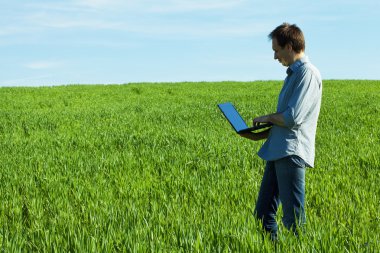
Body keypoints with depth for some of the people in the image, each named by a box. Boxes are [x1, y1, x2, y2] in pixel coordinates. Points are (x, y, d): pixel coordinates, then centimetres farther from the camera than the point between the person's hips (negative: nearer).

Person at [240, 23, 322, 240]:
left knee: (293, 218, -3)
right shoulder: (294, 73, 18)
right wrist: (263, 134, 11)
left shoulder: (308, 73, -12)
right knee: (263, 214, 13)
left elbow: (293, 118, -20)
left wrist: (268, 118, -3)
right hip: (277, 151, 10)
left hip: (292, 154, -10)